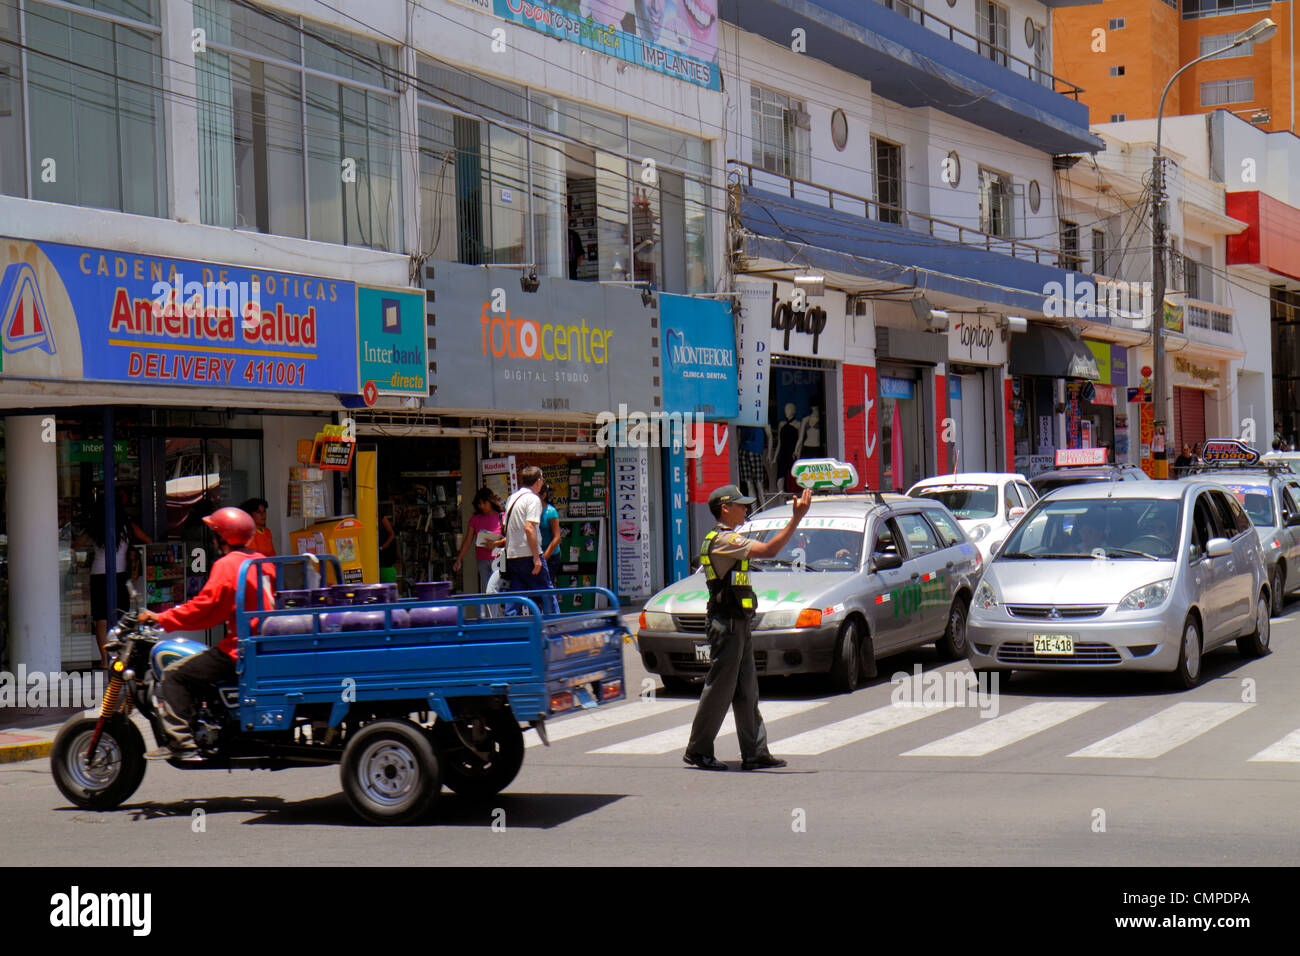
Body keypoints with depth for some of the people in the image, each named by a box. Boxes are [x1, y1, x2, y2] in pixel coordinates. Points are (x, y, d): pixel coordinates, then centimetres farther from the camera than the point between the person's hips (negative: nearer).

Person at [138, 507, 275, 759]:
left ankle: (181, 741, -16)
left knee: (174, 676, -6)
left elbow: (204, 608, -15)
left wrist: (161, 618, -8)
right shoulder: (262, 562, 15)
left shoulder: (227, 565, -11)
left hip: (238, 652, -9)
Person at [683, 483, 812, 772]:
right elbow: (769, 550, -27)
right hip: (727, 623, -10)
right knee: (720, 688, -4)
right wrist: (796, 518, -28)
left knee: (746, 691, 9)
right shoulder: (723, 540, -16)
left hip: (738, 624, 10)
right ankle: (698, 751, 4)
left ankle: (755, 752, 10)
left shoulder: (727, 539, 18)